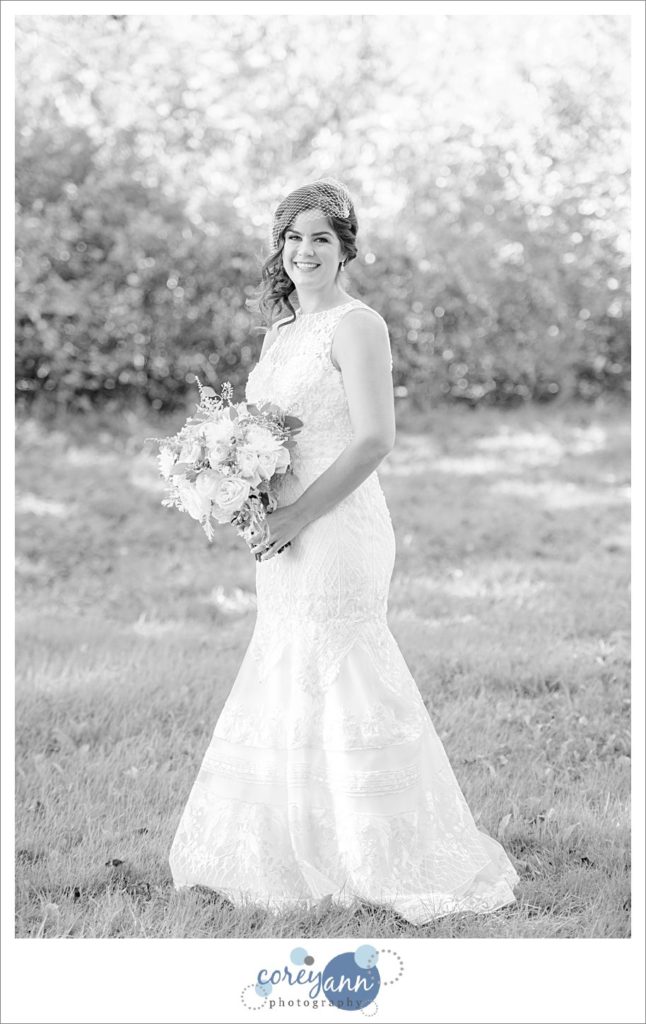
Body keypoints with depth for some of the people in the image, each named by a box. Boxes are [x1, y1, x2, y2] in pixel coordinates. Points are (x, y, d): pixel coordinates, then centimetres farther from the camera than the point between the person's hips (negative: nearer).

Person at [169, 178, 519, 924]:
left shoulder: (355, 326, -11)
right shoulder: (280, 335, 15)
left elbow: (375, 439, -18)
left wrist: (297, 517, -19)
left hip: (334, 533, -9)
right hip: (284, 542, 9)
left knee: (340, 689, -4)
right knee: (286, 690, 13)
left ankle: (400, 865, 6)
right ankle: (303, 857, 24)